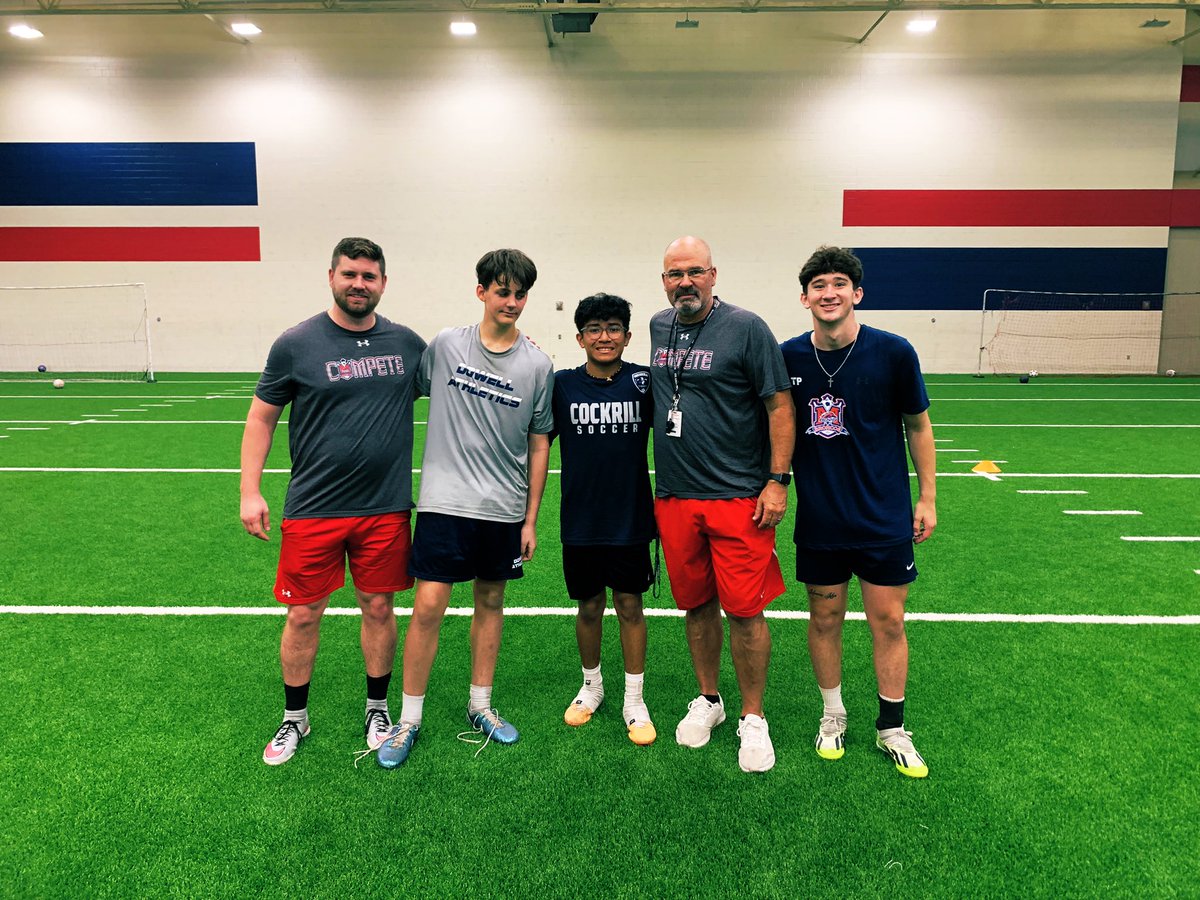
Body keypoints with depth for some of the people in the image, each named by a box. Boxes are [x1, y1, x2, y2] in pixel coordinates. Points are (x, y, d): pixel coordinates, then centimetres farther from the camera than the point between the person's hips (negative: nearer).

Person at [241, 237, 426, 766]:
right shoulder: (296, 344, -4)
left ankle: (378, 708, 32)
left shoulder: (406, 344, 4)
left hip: (386, 508, 2)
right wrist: (250, 492, -4)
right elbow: (261, 417, 2)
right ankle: (295, 718, 29)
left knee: (378, 608, 12)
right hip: (313, 509, -2)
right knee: (303, 615, 7)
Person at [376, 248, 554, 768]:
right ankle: (409, 719, 12)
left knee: (491, 602, 12)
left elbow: (539, 444, 5)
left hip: (504, 510, 2)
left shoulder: (538, 365, 1)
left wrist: (531, 520, 4)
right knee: (428, 606, -5)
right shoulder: (445, 345, -1)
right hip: (445, 502, -1)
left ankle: (480, 706, 29)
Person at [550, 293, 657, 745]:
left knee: (629, 605, 8)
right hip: (580, 521, 1)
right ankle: (591, 686, 37)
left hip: (631, 519, -1)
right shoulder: (561, 384, -2)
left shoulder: (643, 381, -4)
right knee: (588, 606, 14)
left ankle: (634, 700, 23)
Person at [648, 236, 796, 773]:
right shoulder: (659, 326, 10)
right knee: (696, 604, 14)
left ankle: (753, 719, 17)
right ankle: (708, 701, 32)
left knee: (744, 610, -1)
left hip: (737, 497, -5)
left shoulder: (745, 328, -6)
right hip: (674, 497, 5)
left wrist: (777, 480, -12)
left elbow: (779, 406, -7)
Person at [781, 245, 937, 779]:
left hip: (885, 518, -1)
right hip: (819, 519, 2)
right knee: (824, 618, 12)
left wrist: (927, 498, 2)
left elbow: (918, 425, 1)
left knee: (888, 621, 7)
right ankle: (832, 715, 33)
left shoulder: (893, 352, -9)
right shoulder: (788, 358, -5)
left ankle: (892, 729, 26)